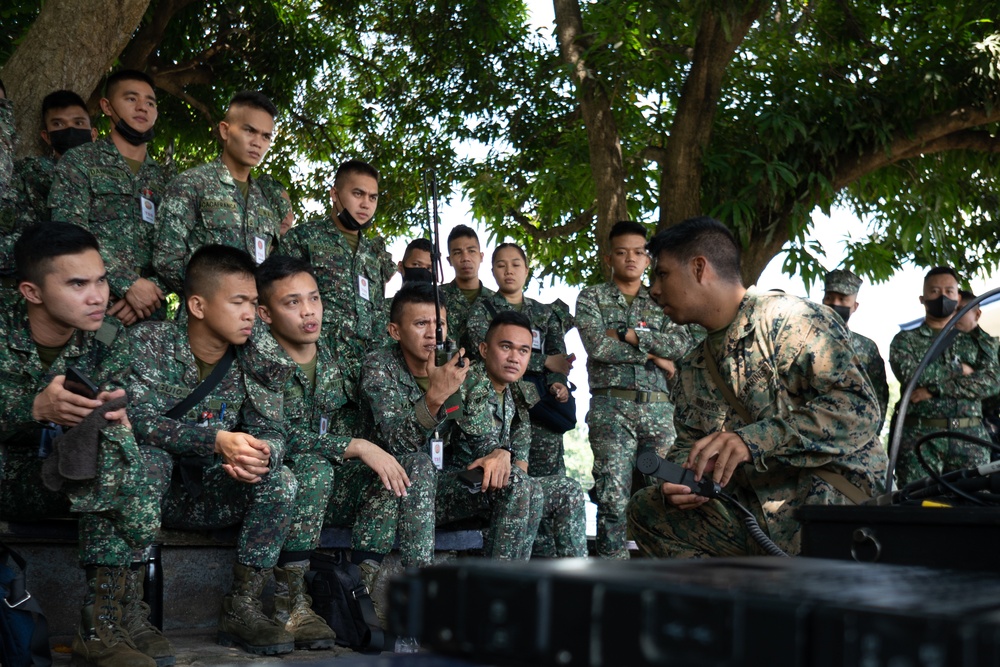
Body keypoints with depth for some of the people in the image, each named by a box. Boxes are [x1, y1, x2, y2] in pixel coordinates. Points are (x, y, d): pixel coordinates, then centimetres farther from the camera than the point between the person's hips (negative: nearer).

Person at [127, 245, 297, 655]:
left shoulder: (256, 363, 0)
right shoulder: (151, 341, -12)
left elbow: (271, 433, -5)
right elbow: (137, 418, -25)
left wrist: (262, 454, -32)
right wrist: (217, 441, -36)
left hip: (210, 497, 3)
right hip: (155, 485, -3)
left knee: (281, 481, -22)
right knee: (148, 457, -35)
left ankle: (242, 608, -16)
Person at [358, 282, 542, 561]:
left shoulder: (468, 375, 4)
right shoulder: (379, 368, -9)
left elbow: (484, 437, -1)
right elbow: (395, 444, -21)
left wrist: (500, 452, -26)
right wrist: (434, 398, -38)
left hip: (449, 489, 5)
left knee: (522, 487, -18)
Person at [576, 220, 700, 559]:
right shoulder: (591, 298, 9)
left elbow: (684, 343, -1)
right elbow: (598, 345, -8)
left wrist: (627, 334, -8)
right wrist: (653, 354, -5)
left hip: (659, 408, 3)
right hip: (612, 407, -3)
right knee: (614, 496, -9)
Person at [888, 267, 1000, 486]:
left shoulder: (975, 341, 17)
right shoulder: (905, 340, 12)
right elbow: (910, 374, -8)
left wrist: (935, 387, -8)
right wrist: (958, 369, -2)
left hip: (971, 437, 2)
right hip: (920, 436, -2)